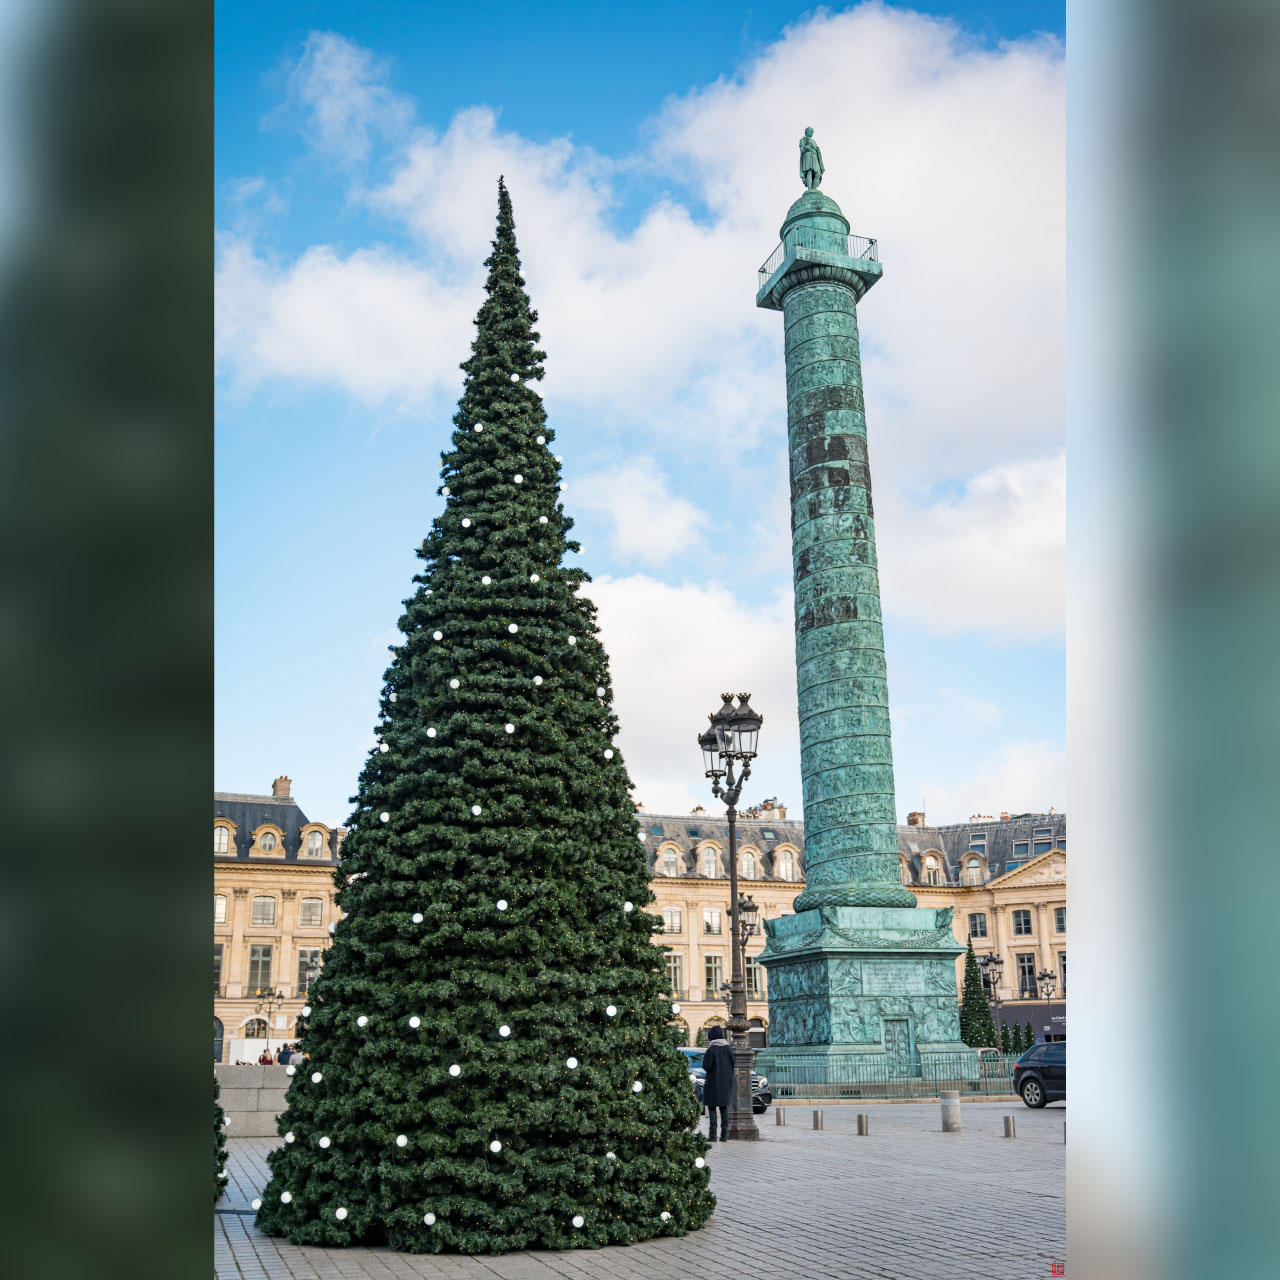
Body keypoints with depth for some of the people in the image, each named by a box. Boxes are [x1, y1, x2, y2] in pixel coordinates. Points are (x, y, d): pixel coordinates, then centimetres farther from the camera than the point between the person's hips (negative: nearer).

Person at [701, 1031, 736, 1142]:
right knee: (724, 1107, 12)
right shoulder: (728, 1048, -1)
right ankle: (724, 1134, 8)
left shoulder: (711, 1050, -15)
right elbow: (733, 1063, 2)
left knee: (712, 1107, 2)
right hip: (727, 1082, 5)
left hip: (713, 1082, -5)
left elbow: (706, 1066, -17)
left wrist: (704, 1060, 3)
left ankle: (712, 1135, -3)